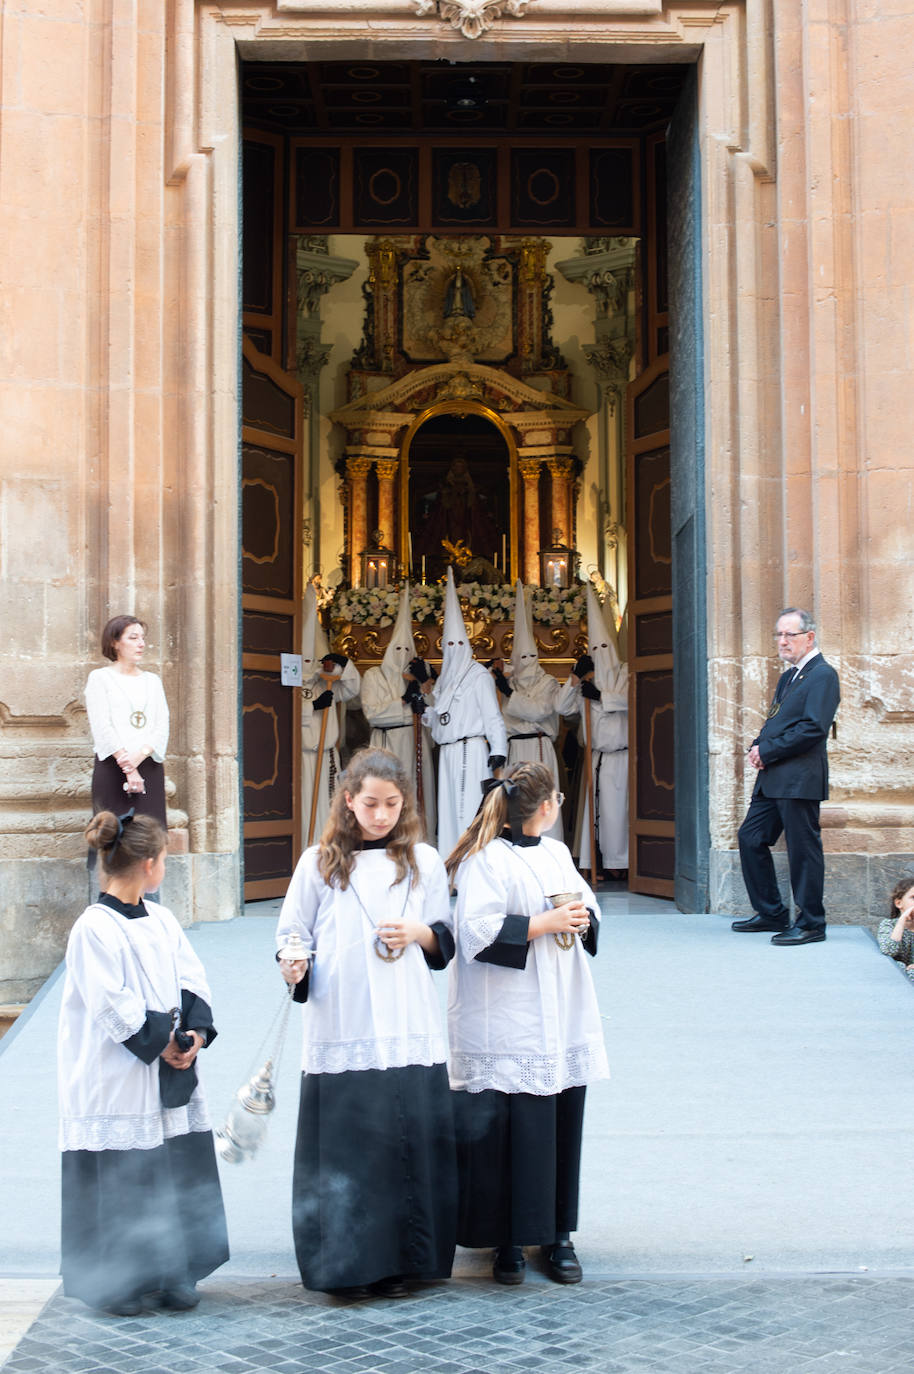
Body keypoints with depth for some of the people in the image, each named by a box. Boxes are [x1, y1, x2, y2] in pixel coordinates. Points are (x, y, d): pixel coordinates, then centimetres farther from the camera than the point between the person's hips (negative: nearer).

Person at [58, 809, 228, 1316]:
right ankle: (115, 1284, 14)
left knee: (177, 1174, 10)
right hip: (117, 1082, -7)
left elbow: (193, 983, 8)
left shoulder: (161, 919, 9)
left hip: (170, 1075, 7)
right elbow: (112, 1008, -18)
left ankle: (173, 1274, 23)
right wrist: (162, 1043, -14)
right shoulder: (93, 929, -14)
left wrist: (196, 1032, -8)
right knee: (119, 1179, 0)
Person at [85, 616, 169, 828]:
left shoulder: (153, 680, 19)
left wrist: (141, 754, -13)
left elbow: (163, 726, 7)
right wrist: (128, 769, -15)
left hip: (150, 767, 4)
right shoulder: (100, 677, 5)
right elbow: (102, 727, -6)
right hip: (112, 767, -4)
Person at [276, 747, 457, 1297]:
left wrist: (417, 934, -8)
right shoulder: (319, 863, 4)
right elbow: (292, 935, 6)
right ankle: (347, 1261, 11)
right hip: (339, 1032, -1)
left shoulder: (424, 862, 9)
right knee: (343, 1144, -1)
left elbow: (447, 941, 13)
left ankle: (400, 1260, 14)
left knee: (407, 1140, 1)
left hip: (408, 1032, 1)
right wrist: (294, 965, -15)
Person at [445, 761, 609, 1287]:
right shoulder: (486, 860, -9)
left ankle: (559, 1236, 17)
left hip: (564, 1021, 7)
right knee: (513, 1134, -6)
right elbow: (479, 931, -17)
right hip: (510, 1029, -7)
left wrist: (582, 918, 2)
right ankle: (509, 1242, 6)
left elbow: (587, 903, 24)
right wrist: (543, 923, -17)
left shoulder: (557, 853, 16)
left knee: (563, 1126, 7)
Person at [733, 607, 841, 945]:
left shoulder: (822, 675, -9)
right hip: (773, 777, 10)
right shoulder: (788, 676, 21)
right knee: (750, 837, 11)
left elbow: (813, 728, -19)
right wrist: (758, 747, 4)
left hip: (800, 778, -10)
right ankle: (771, 913, 21)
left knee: (802, 848, -4)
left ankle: (811, 923, 6)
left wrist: (767, 752, -15)